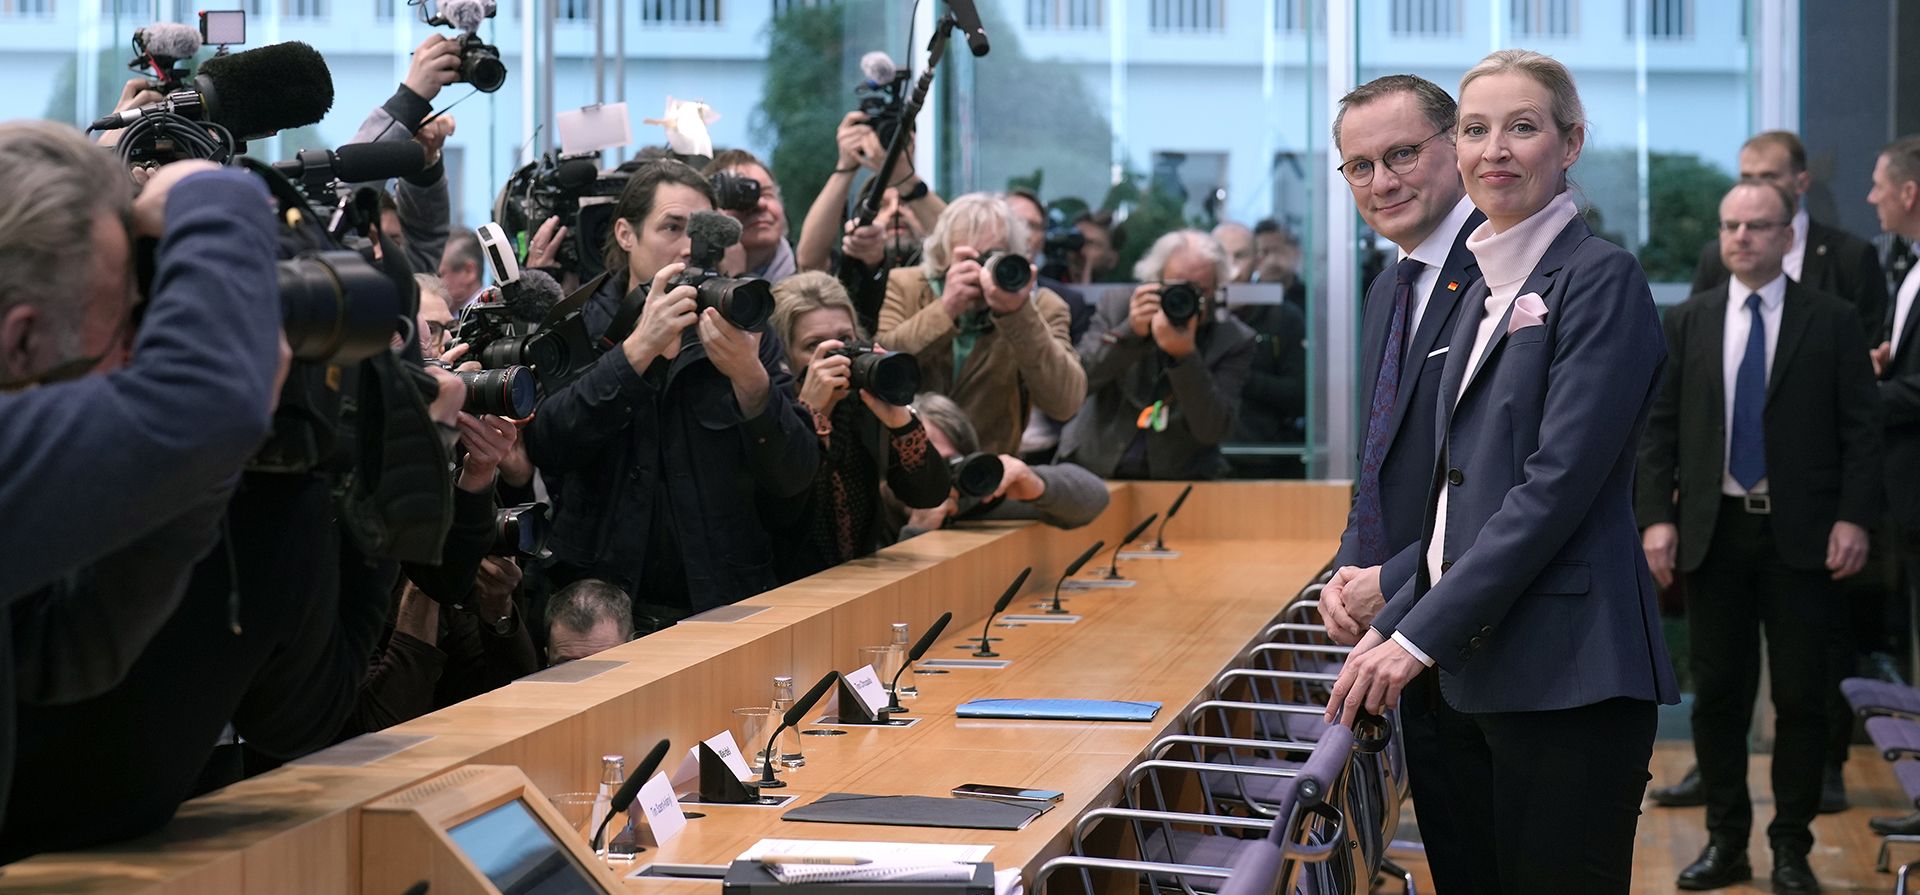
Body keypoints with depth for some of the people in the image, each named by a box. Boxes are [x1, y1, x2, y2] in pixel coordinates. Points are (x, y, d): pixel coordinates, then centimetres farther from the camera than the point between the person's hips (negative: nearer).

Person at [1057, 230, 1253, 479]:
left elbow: (1212, 431, -12)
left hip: (1179, 480, 0)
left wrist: (1185, 354, -23)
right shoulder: (1117, 306, 1)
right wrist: (1130, 331, -19)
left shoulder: (1234, 340, -3)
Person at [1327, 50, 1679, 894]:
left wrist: (1419, 635, -16)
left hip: (1568, 672, -8)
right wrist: (1390, 627, 12)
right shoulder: (1486, 293, 18)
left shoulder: (1600, 278, -8)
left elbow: (1556, 485, -16)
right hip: (1483, 669, 8)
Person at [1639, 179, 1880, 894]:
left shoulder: (1832, 321, 1)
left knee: (1801, 697, 2)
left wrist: (1854, 518, -11)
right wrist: (1656, 518, -5)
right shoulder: (1687, 323, 7)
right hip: (1714, 533, 2)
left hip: (1801, 538, -2)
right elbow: (1659, 428, 5)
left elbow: (1861, 428, -2)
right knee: (1716, 694, 7)